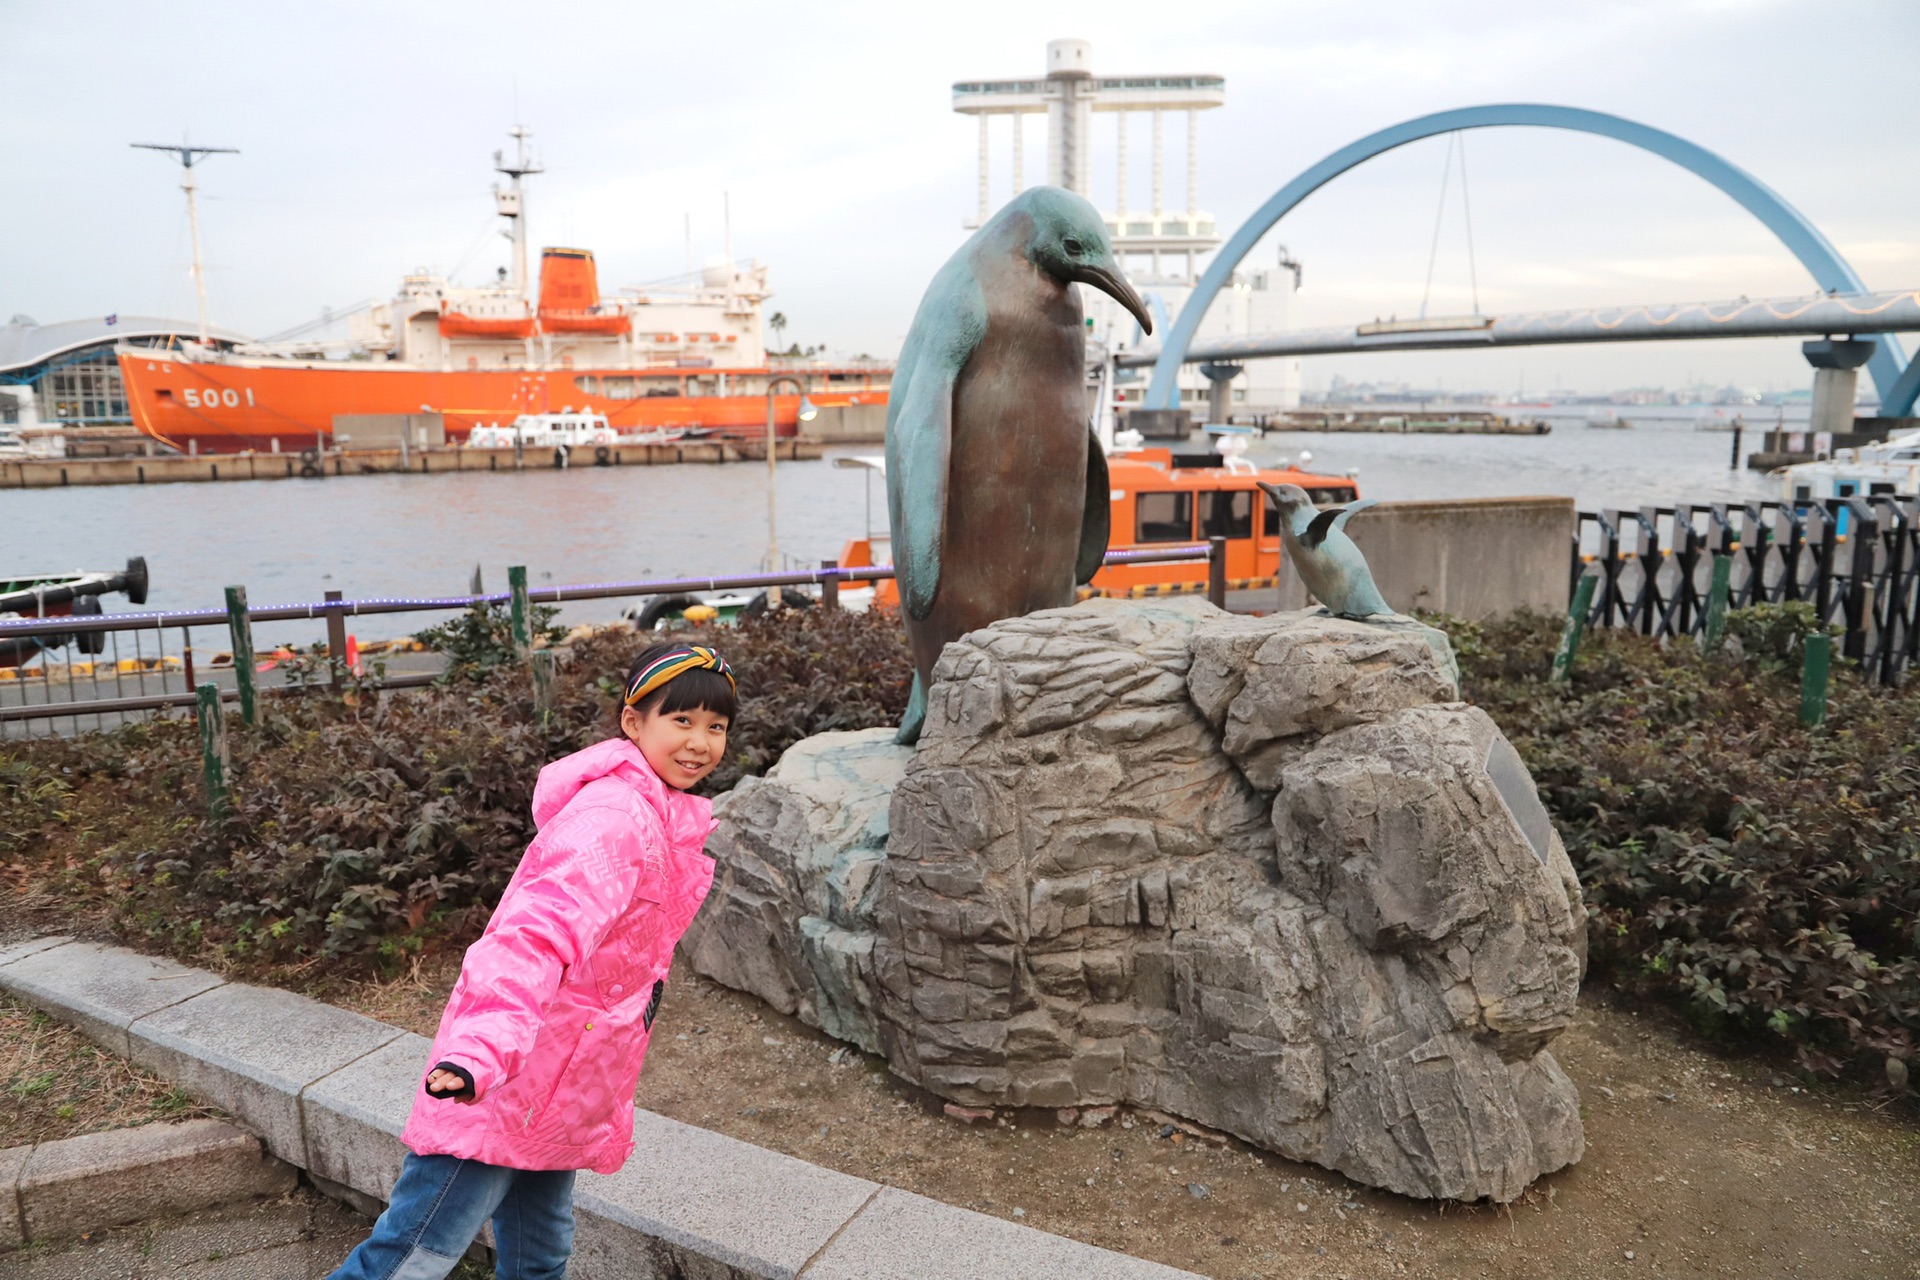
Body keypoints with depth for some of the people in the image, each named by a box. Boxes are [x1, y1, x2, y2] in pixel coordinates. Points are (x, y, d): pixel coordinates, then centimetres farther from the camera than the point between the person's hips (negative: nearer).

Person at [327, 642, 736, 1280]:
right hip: (503, 1083, -9)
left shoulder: (665, 814, 9)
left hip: (558, 1097, 9)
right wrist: (482, 1049, -48)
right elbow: (542, 929, -36)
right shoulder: (613, 816, -22)